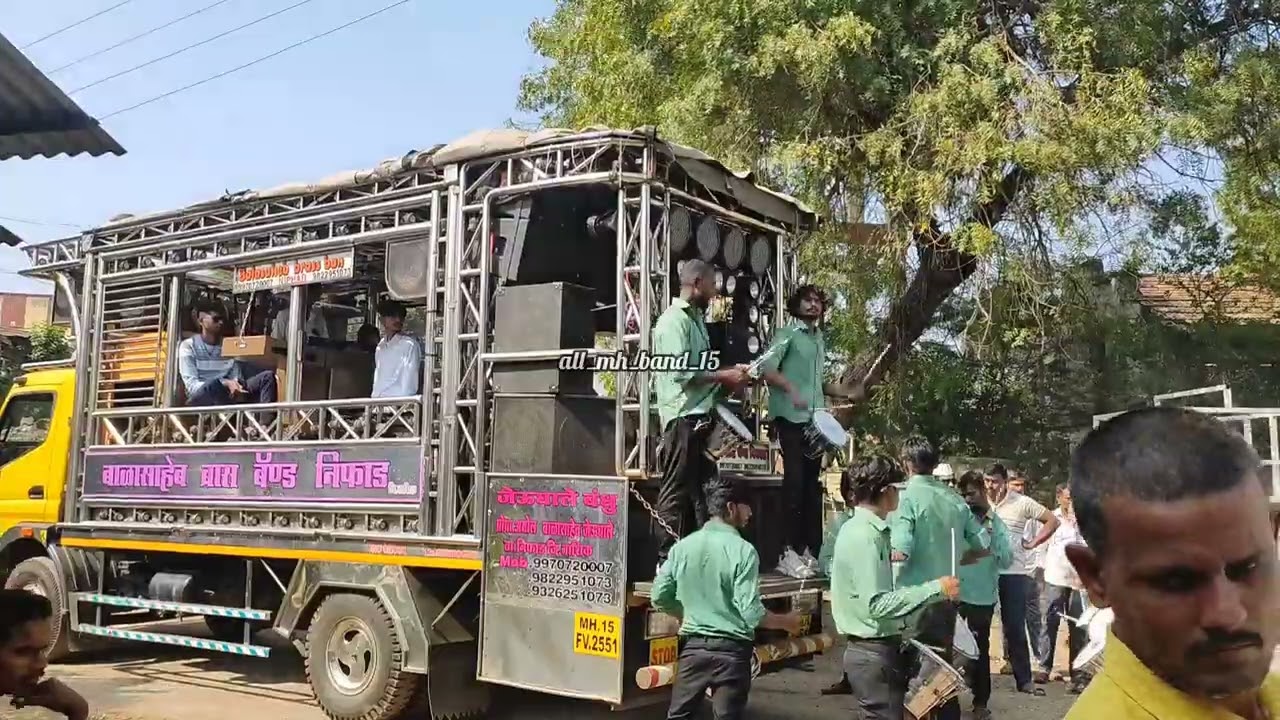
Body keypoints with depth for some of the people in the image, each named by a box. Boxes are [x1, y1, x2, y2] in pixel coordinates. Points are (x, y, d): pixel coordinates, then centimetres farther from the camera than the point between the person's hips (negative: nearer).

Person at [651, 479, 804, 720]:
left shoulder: (682, 546, 1)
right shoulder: (743, 550, -13)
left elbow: (660, 598, 3)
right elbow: (751, 612, -16)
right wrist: (785, 622, 1)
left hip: (693, 645, 4)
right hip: (731, 649, -4)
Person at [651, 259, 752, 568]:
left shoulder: (695, 319, 20)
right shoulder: (674, 319, -11)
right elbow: (681, 372, -19)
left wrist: (729, 372, 9)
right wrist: (724, 376, -13)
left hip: (699, 415, 10)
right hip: (683, 417, -10)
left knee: (696, 489, 13)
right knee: (677, 491, -5)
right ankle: (668, 560, 0)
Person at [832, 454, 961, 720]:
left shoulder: (867, 530, 12)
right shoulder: (864, 536, -20)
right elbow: (877, 604, -26)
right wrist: (935, 589, -25)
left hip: (883, 647, 10)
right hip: (874, 652, -10)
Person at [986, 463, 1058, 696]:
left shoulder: (1022, 503, -5)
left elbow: (1052, 521, 2)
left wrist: (1032, 543, -3)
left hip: (1013, 573, -2)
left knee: (1015, 627, 3)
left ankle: (1024, 679, 10)